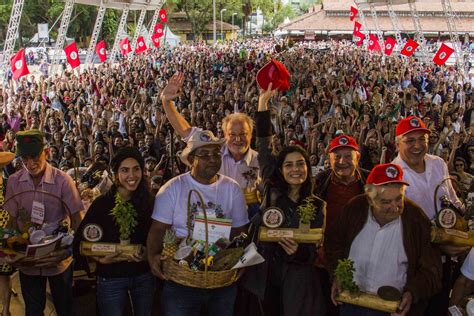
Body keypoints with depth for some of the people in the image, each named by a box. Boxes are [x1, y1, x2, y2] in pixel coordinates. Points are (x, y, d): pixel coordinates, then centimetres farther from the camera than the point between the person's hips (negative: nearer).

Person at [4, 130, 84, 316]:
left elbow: (77, 220, -12)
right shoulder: (14, 182, -7)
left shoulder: (62, 180, -16)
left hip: (58, 260, -2)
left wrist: (68, 251, -25)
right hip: (27, 262, 2)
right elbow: (13, 220, 2)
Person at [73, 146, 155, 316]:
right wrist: (100, 259, -23)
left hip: (144, 276, 3)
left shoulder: (149, 202, -3)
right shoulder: (102, 203, -12)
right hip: (111, 278, -3)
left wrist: (148, 255, -18)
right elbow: (81, 242, -10)